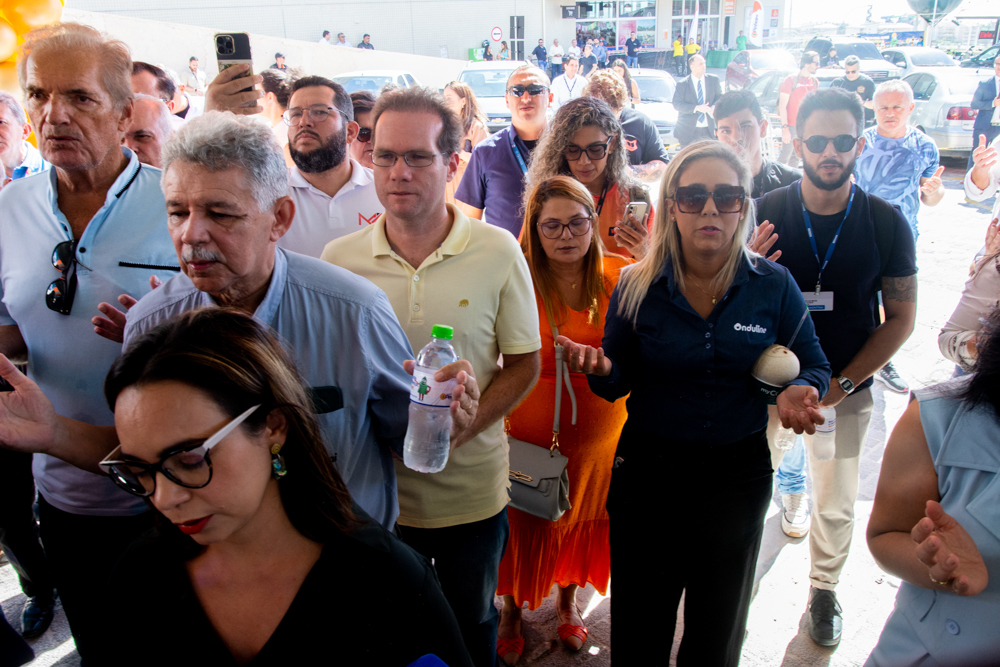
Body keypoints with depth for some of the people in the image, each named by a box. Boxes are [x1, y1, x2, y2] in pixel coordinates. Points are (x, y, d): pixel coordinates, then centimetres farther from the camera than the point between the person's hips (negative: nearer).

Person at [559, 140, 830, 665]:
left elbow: (813, 365, 2)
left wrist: (800, 390, -20)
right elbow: (617, 385, -1)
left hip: (738, 474, 1)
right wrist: (600, 368, -24)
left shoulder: (773, 286, -7)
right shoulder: (636, 286, -8)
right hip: (648, 470, -1)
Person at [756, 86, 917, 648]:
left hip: (846, 390, 1)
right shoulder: (765, 213, -8)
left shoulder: (886, 222, -6)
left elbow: (901, 317, -2)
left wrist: (842, 384, -10)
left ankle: (825, 590, 38)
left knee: (836, 503, 14)